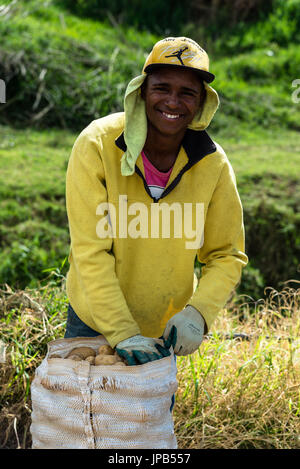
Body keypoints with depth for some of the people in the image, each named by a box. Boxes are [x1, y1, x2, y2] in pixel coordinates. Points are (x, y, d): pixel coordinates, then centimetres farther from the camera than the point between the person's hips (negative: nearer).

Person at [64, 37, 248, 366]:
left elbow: (227, 255, -4)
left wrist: (197, 314, -21)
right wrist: (122, 333, -28)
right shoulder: (96, 145, -20)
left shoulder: (214, 164, -13)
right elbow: (90, 251, -22)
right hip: (94, 320, -1)